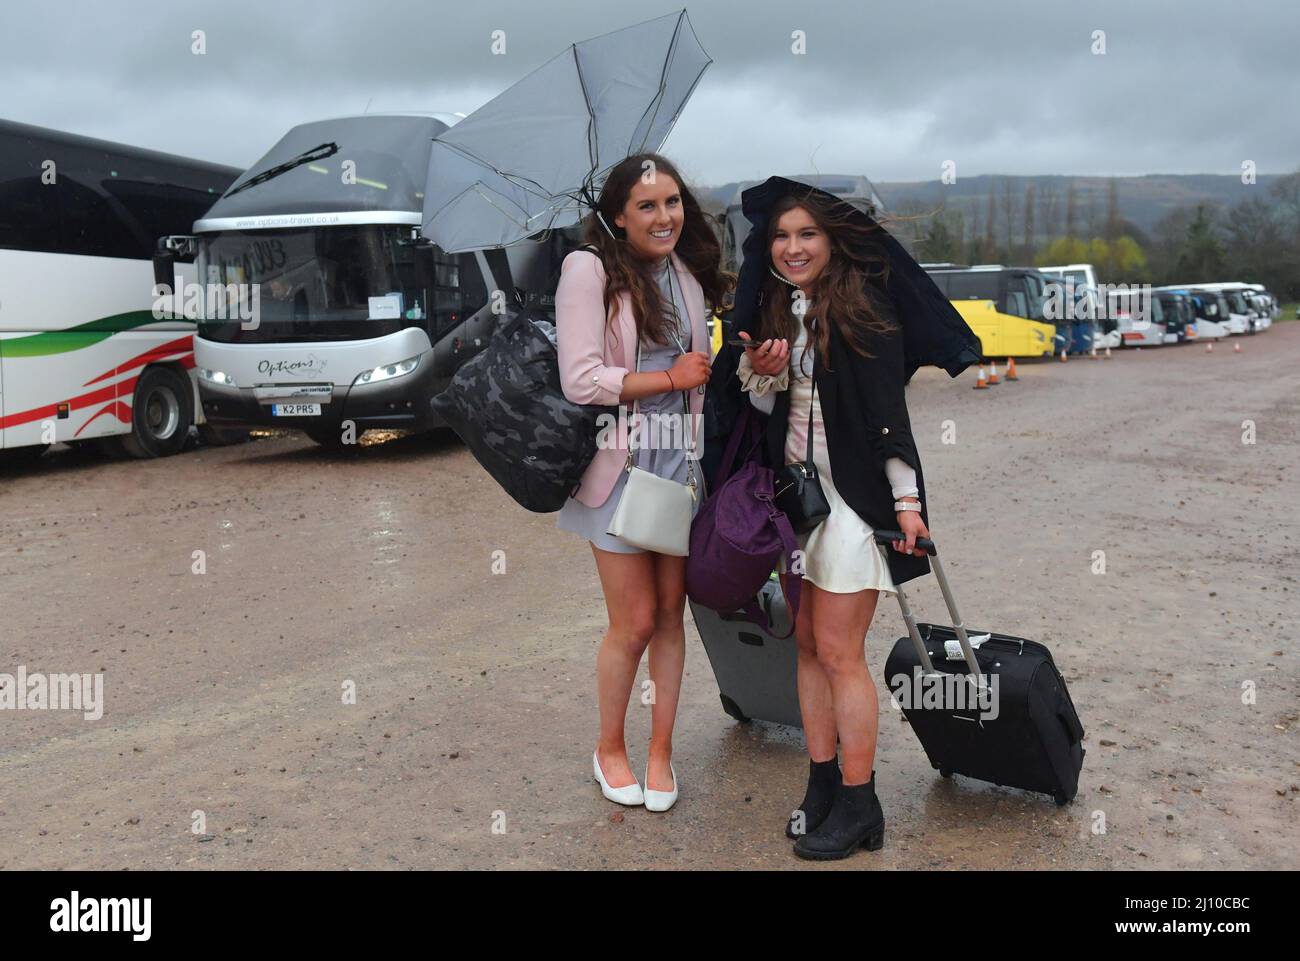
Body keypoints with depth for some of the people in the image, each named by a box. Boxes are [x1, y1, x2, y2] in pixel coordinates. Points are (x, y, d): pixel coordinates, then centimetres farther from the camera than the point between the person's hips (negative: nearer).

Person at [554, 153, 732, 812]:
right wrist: (671, 377, -13)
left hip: (679, 462, 5)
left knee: (671, 614, 10)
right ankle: (609, 747, 27)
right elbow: (580, 381, -19)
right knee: (634, 623, 2)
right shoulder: (589, 270, -10)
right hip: (620, 466, -5)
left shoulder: (688, 274, 10)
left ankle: (661, 750, 27)